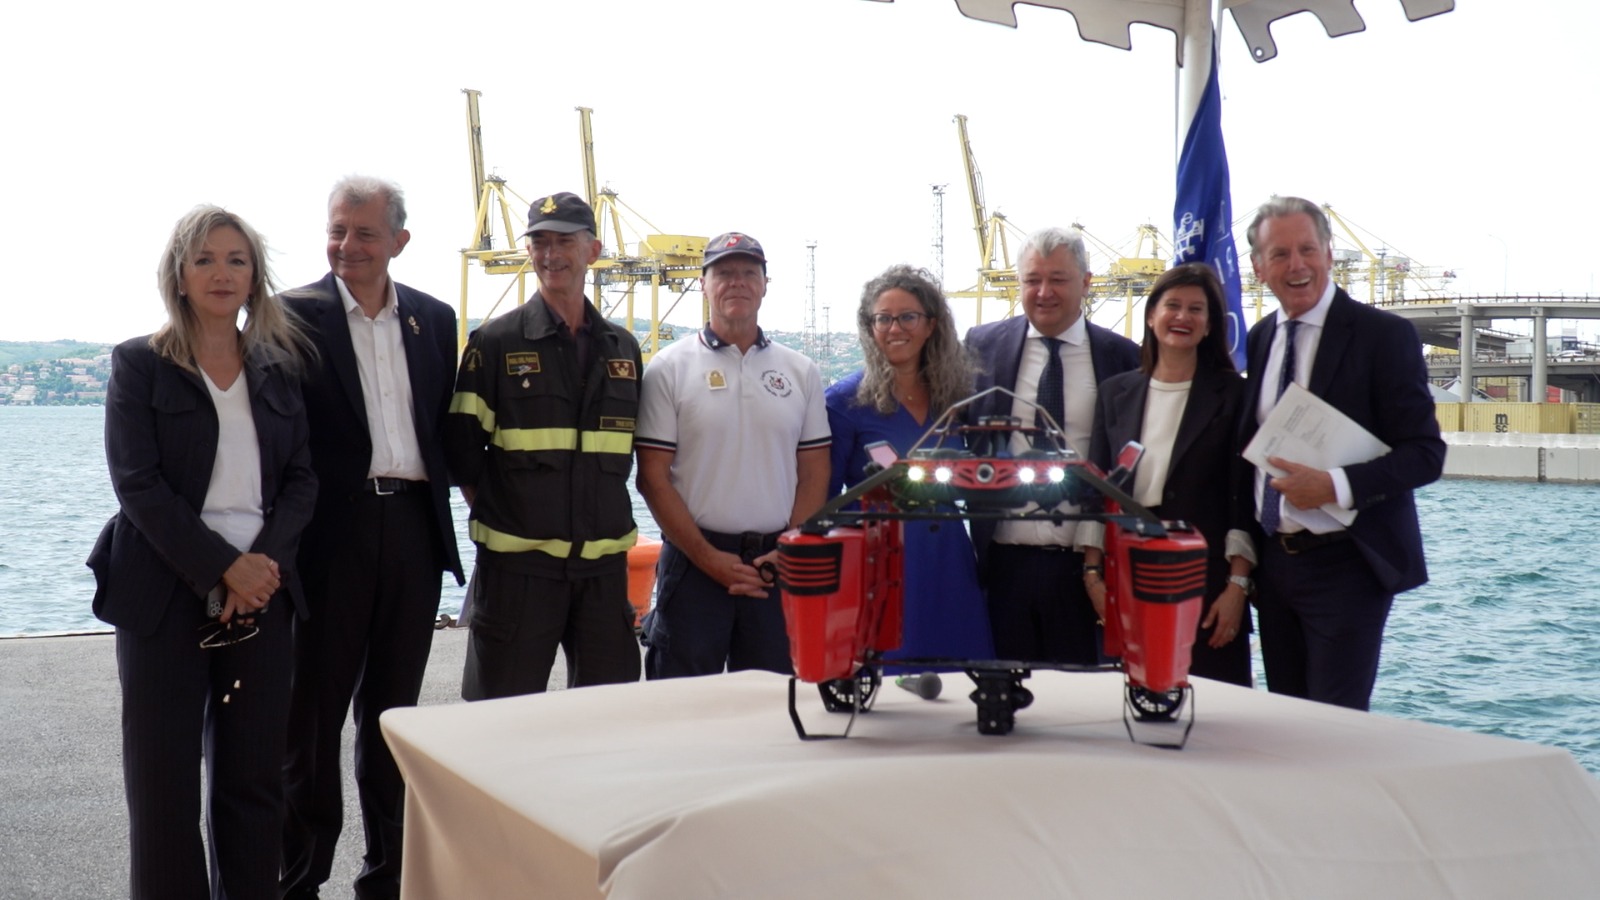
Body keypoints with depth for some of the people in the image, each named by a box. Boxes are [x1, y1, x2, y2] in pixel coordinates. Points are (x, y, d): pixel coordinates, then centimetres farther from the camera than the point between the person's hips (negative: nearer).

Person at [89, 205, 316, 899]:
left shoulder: (278, 368, 11)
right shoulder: (139, 364, 1)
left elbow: (301, 478, 7)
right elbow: (137, 483, -8)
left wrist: (266, 561, -10)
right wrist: (224, 566, -15)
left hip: (261, 589, 3)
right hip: (166, 594, -3)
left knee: (254, 777, 5)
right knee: (164, 781, 1)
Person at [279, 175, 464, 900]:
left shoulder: (434, 319, 10)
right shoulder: (295, 314, -3)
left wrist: (469, 483, 2)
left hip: (414, 527, 4)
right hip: (330, 532, -4)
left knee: (392, 710, 13)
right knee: (313, 713, 5)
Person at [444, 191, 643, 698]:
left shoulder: (622, 348, 10)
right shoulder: (495, 344, -2)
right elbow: (462, 449, -1)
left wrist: (609, 517, 11)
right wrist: (496, 514, -2)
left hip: (604, 563, 4)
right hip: (518, 562, -4)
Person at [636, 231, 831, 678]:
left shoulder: (801, 372, 9)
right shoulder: (669, 368, 0)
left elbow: (814, 473, 9)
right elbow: (652, 477, -4)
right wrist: (709, 557, -10)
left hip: (778, 564, 3)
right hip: (694, 562, -2)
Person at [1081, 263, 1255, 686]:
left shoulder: (1232, 395, 2)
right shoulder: (1116, 393, 11)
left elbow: (1244, 496, -1)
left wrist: (1237, 586, -8)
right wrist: (1093, 574, 3)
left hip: (1205, 581, -2)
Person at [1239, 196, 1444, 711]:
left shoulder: (1384, 335, -7)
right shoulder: (1258, 340, 11)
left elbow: (1425, 453, -11)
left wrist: (1335, 486, -25)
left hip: (1346, 566, -6)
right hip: (1274, 562, 6)